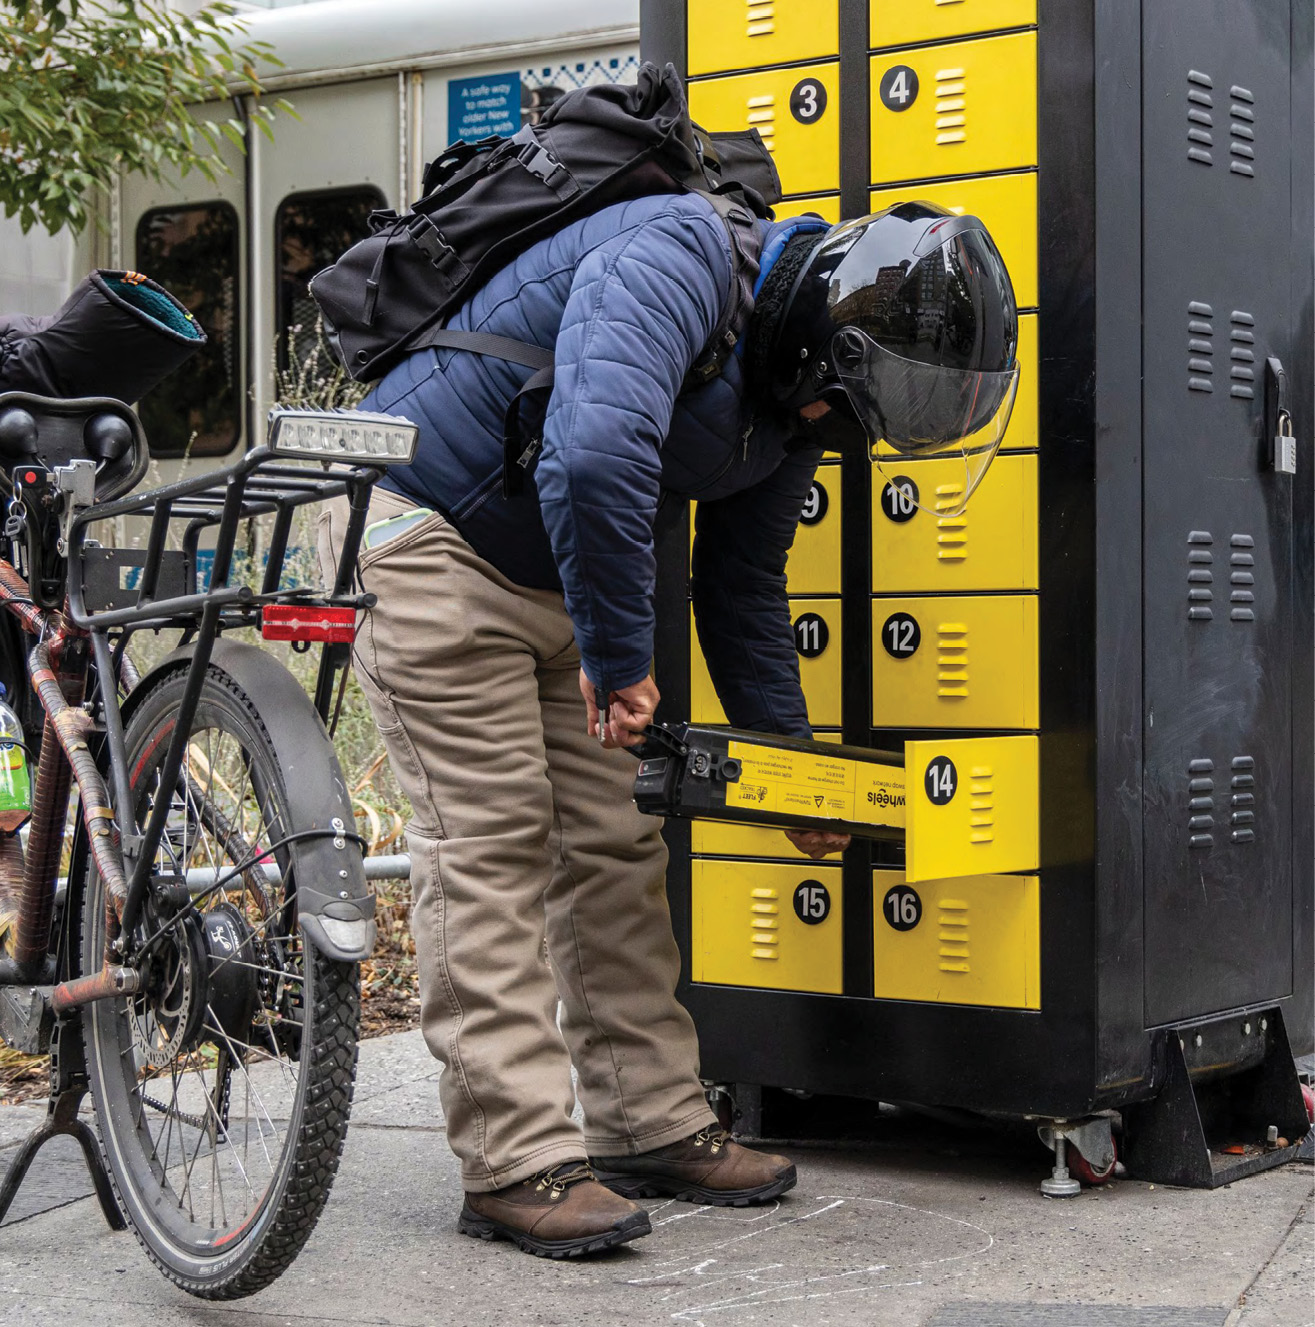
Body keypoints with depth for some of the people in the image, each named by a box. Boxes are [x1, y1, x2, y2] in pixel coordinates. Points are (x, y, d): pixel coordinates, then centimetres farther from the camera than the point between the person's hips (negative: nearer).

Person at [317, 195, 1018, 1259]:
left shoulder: (788, 406, 0)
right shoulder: (677, 260, -29)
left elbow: (744, 590, 12)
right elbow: (596, 453, -45)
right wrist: (621, 659, -34)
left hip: (564, 580, 9)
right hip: (427, 539, -8)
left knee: (615, 843, 7)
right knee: (488, 847, -10)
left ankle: (651, 1124, 17)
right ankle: (517, 1164, -6)